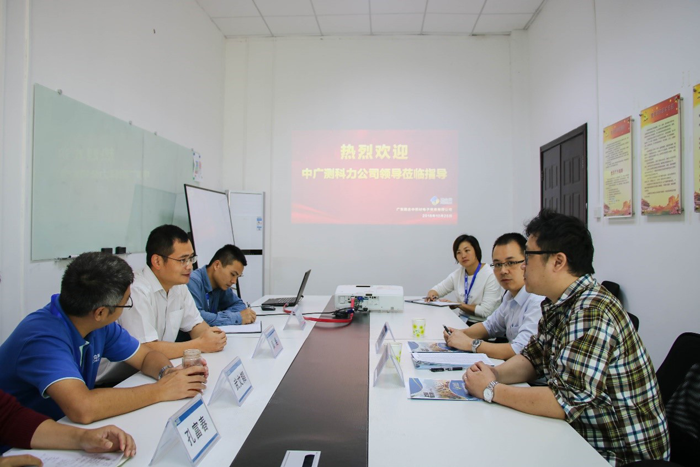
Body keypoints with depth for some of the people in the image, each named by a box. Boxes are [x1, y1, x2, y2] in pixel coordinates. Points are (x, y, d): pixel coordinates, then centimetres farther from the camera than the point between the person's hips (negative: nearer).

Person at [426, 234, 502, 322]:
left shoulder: (491, 275, -13)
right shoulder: (458, 273, 6)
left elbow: (485, 311, -17)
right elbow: (437, 289, 13)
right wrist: (431, 293, -10)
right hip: (460, 320, 6)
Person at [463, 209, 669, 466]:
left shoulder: (591, 312, -28)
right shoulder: (560, 304, 2)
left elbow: (565, 400, -31)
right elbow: (533, 358, 10)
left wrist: (491, 390, -21)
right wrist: (496, 374, -9)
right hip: (585, 435, 7)